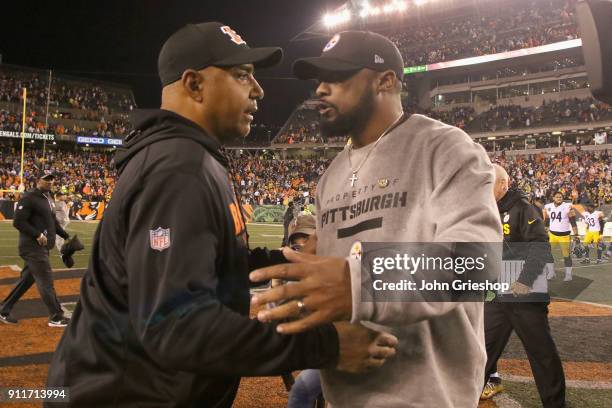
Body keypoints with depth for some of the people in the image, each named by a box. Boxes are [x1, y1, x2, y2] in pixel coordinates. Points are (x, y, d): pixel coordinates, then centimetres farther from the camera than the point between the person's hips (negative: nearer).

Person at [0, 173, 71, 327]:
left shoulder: (48, 197, 15)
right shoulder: (29, 198, -14)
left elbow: (52, 221, 23)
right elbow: (18, 222, -19)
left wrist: (66, 236, 17)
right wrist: (37, 234, -23)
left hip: (43, 247, 9)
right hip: (33, 247, -9)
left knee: (27, 279, 14)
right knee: (46, 280, -5)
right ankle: (56, 317, 2)